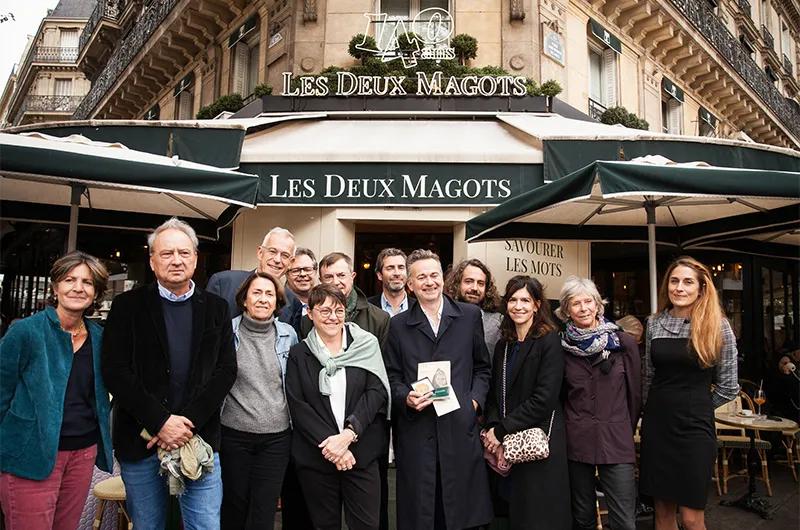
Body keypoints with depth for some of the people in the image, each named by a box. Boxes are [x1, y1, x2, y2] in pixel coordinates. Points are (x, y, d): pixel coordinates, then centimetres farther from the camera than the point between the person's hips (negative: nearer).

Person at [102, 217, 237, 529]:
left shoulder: (216, 309, 5)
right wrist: (161, 422, -15)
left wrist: (188, 422, -11)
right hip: (139, 441, 0)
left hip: (199, 439, 1)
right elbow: (115, 371, -7)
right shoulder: (127, 306, 1)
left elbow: (226, 370, 0)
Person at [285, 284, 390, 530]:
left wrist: (348, 434, -15)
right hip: (315, 456, 0)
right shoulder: (299, 354, 3)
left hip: (361, 453, 0)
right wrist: (328, 444, -13)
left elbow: (377, 391, -4)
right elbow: (297, 406, -3)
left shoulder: (366, 345, 2)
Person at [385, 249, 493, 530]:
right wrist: (406, 398, -10)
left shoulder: (470, 315, 7)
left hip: (460, 427, 0)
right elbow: (392, 375, 8)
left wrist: (475, 399, -1)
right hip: (416, 430, 0)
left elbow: (482, 367, 13)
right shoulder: (398, 325, 7)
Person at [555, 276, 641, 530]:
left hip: (616, 442, -1)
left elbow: (635, 394, 6)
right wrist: (571, 427, 11)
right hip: (575, 442, 1)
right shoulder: (562, 347, 0)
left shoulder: (624, 342, -2)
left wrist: (625, 431, 12)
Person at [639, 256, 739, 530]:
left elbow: (728, 386, 2)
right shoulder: (654, 323, 5)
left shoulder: (718, 325, -4)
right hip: (656, 424, 3)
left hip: (694, 426, -3)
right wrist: (662, 406, 15)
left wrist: (695, 407, 7)